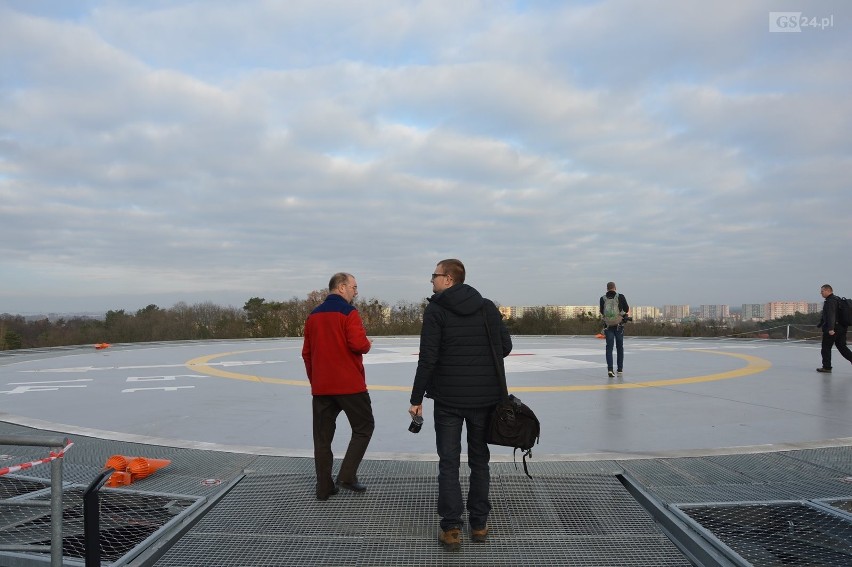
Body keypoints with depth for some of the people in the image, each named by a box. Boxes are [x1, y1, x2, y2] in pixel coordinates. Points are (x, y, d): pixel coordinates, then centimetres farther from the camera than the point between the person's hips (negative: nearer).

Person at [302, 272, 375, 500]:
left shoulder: (313, 316, 12)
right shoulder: (348, 312, -10)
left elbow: (306, 353, 15)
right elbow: (358, 344, -21)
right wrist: (368, 344, 1)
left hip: (321, 387, 6)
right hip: (350, 385, -6)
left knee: (322, 437, 11)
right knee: (364, 427, 10)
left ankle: (324, 487, 13)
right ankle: (347, 476, 1)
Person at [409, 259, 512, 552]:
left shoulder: (435, 310, -8)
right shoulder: (487, 307, 3)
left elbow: (427, 359, -13)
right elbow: (506, 346, 2)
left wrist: (417, 399, -6)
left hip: (448, 398, -3)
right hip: (485, 397, 3)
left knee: (449, 463, 6)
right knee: (479, 460, 15)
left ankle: (451, 529, 6)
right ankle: (479, 524, 21)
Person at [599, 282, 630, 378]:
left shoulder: (603, 299, -4)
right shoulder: (621, 297, -6)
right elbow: (627, 310, 3)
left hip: (608, 326, 0)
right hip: (619, 326, 0)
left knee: (609, 347, 1)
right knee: (619, 347, 15)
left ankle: (610, 369, -14)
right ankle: (620, 369, 21)